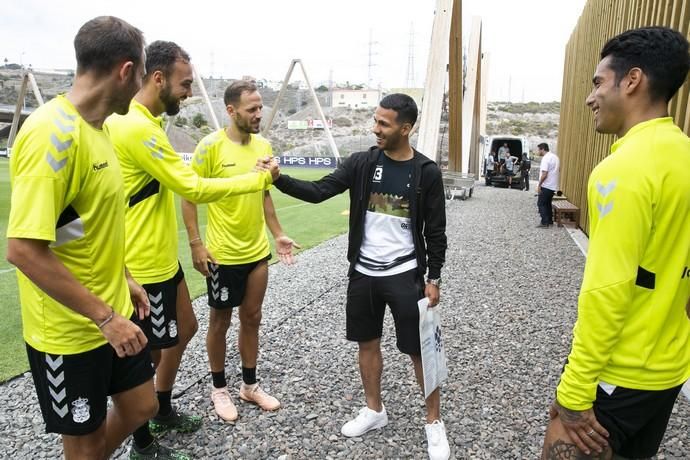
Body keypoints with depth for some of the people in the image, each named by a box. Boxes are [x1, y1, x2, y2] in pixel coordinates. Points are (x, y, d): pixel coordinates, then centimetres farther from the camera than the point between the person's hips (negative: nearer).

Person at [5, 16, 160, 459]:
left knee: (140, 408, 21)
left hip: (114, 314, 8)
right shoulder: (53, 132, -24)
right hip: (69, 331, -8)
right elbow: (24, 249, -27)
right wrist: (104, 317, -23)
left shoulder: (96, 127, 4)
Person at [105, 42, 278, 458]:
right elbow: (193, 188, -24)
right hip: (144, 265, -10)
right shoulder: (137, 128, -24)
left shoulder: (143, 122, 10)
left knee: (185, 329, 22)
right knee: (147, 352, 7)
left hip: (163, 258, 10)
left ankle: (164, 412, 42)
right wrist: (258, 179, -16)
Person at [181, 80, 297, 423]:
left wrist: (277, 234, 9)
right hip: (222, 254, -5)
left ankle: (249, 385, 33)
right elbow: (189, 195, -11)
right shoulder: (211, 145, -14)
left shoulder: (263, 146, 4)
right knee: (220, 322, 12)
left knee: (252, 318, 16)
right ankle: (219, 389, 31)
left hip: (257, 251, 5)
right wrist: (195, 243, -15)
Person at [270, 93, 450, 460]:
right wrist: (279, 179, -23)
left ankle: (434, 422, 25)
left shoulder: (426, 172, -8)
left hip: (405, 275, -3)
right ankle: (374, 410, 35)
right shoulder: (361, 163, -2)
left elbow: (435, 231, -3)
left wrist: (433, 279, -4)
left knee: (420, 349, 4)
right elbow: (319, 191, -9)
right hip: (363, 272, 3)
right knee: (367, 343, 14)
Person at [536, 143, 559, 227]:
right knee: (548, 203, 17)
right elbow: (558, 169, 22)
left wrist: (539, 185, -16)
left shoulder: (546, 158, -18)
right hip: (553, 185, 9)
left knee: (541, 204, -3)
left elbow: (544, 174, -22)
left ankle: (545, 223, -5)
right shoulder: (555, 157, 12)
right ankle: (550, 221, 21)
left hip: (546, 186, -9)